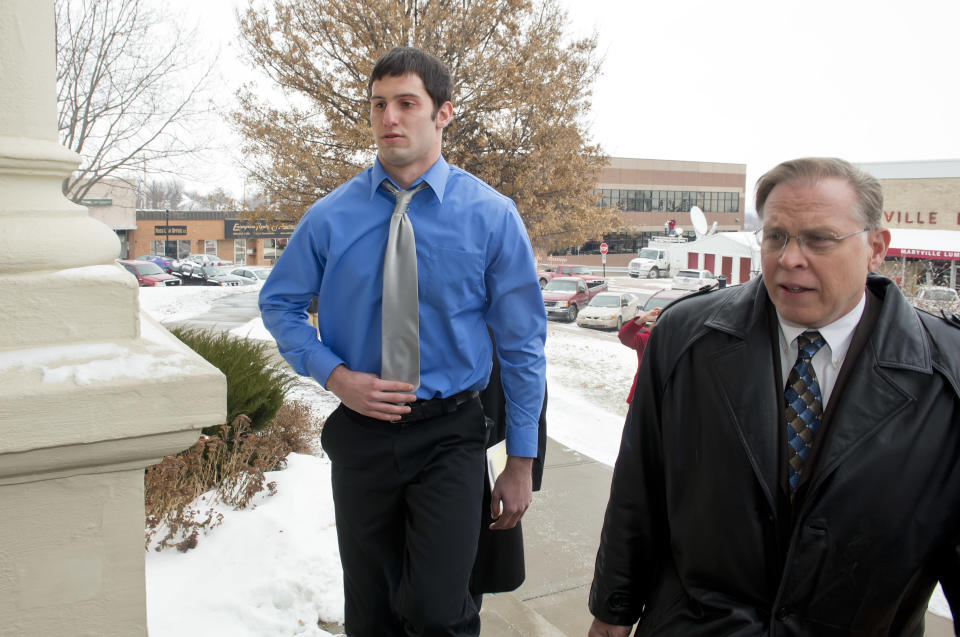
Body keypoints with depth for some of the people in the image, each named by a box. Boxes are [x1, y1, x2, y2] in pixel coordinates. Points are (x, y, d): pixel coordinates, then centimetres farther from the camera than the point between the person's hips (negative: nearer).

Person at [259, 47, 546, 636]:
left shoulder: (491, 216, -8)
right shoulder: (331, 217, -4)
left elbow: (522, 343, -2)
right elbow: (279, 304, 9)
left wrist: (521, 463, -1)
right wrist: (336, 375, -9)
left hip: (450, 437, -2)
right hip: (361, 430, 2)